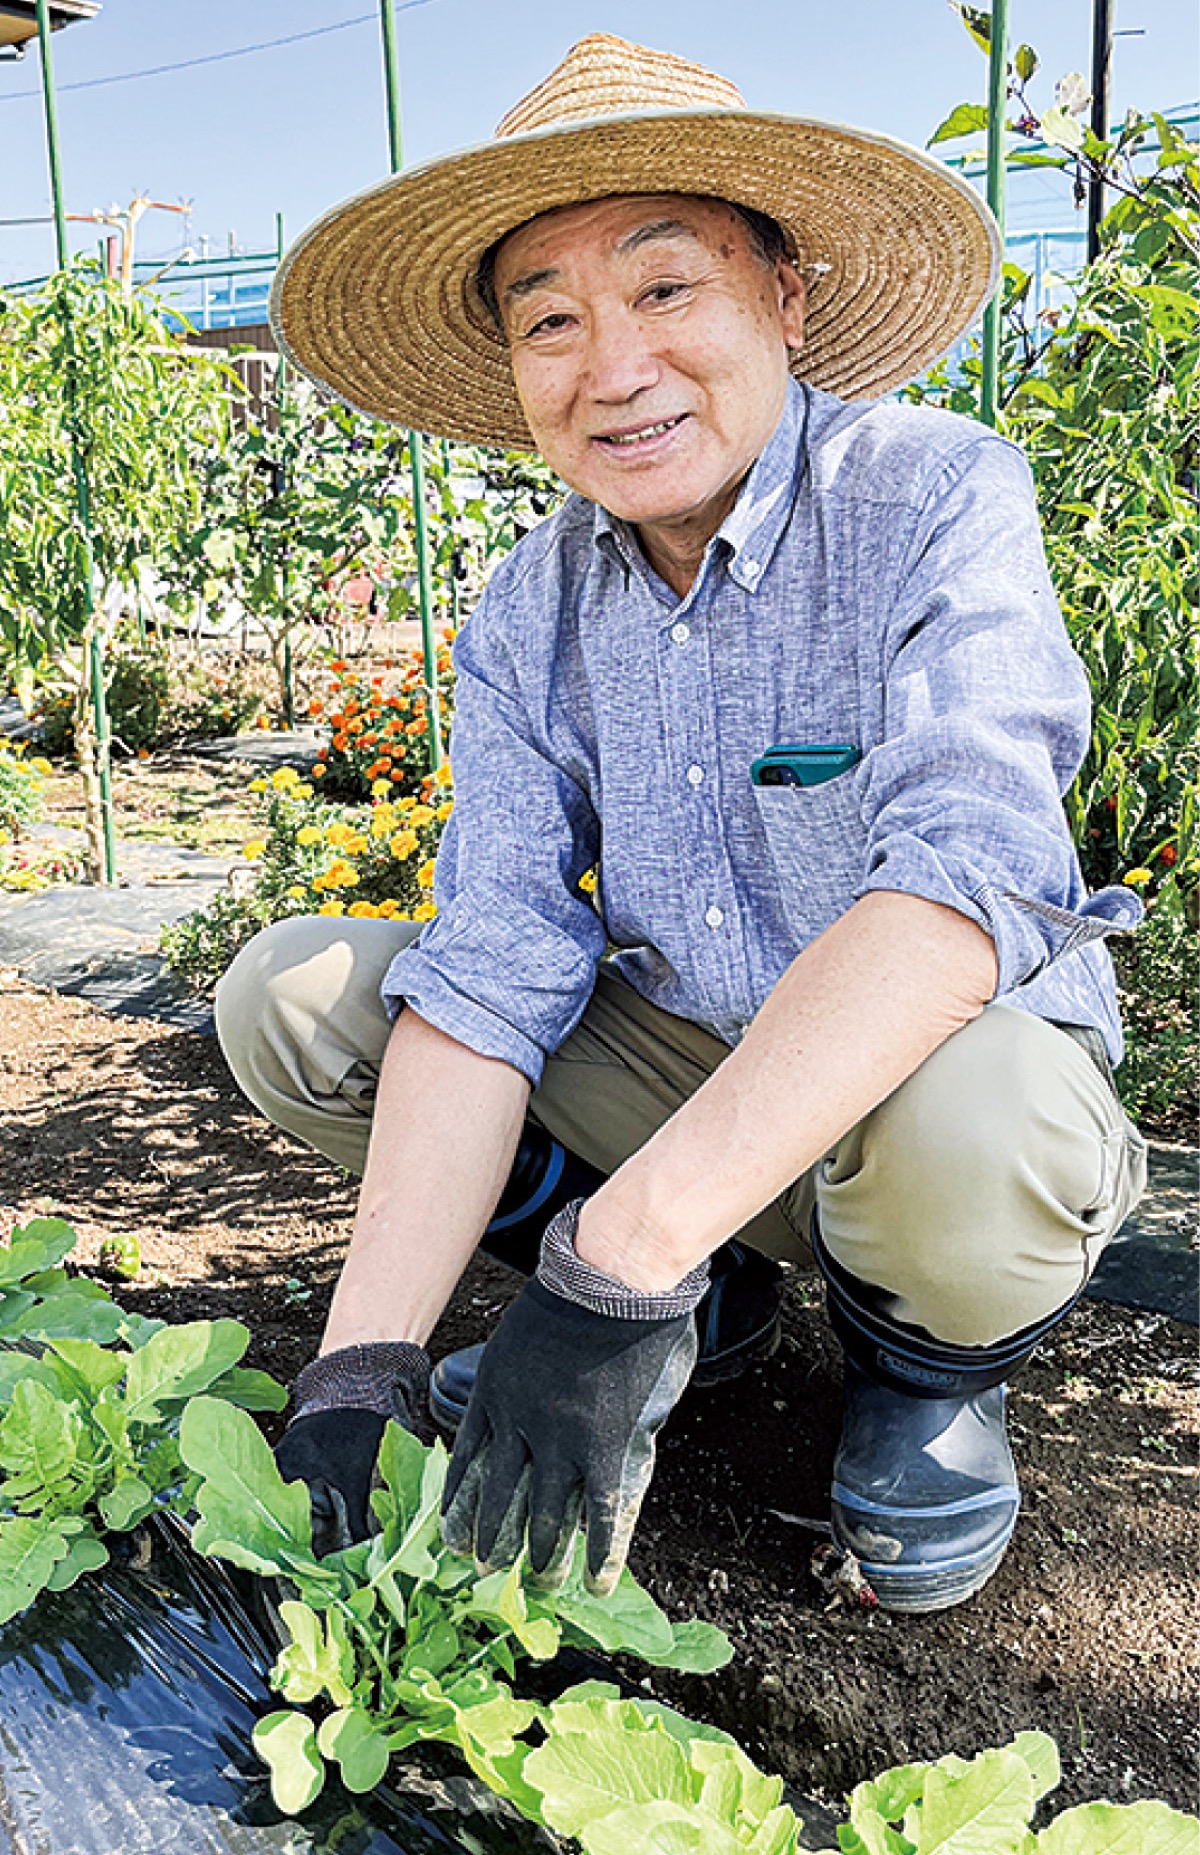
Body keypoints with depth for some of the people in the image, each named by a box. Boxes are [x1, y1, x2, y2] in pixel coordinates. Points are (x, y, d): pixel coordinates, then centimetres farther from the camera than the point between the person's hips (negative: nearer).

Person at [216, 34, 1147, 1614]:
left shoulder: (937, 499, -18)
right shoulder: (527, 616, -4)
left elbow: (959, 881, -34)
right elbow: (492, 969, -14)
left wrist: (615, 1255, -40)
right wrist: (367, 1360, -26)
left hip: (957, 1060, -4)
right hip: (681, 1068, 5)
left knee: (959, 1113, -39)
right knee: (289, 991, -7)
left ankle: (932, 1361, -1)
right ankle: (699, 1303, 6)